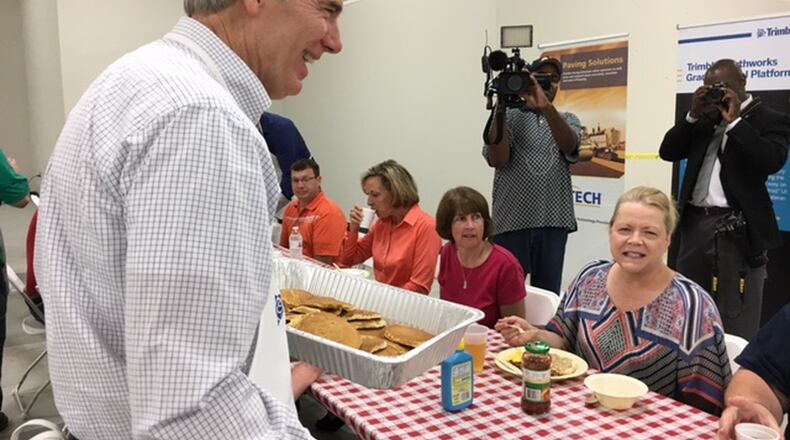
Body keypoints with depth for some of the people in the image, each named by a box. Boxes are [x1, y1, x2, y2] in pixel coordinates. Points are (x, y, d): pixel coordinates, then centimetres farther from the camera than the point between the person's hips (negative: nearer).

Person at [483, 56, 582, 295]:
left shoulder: (568, 120, 15)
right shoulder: (509, 116, 8)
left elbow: (569, 146, -10)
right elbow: (497, 160, -9)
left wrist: (546, 107, -27)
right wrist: (500, 107, -12)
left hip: (554, 221, 2)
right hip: (512, 220, -2)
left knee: (547, 295, 7)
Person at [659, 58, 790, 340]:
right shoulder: (705, 119, 16)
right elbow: (668, 152, 9)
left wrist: (734, 121, -12)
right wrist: (694, 114, 0)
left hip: (736, 229, -6)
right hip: (695, 222, 6)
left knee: (736, 325, -2)